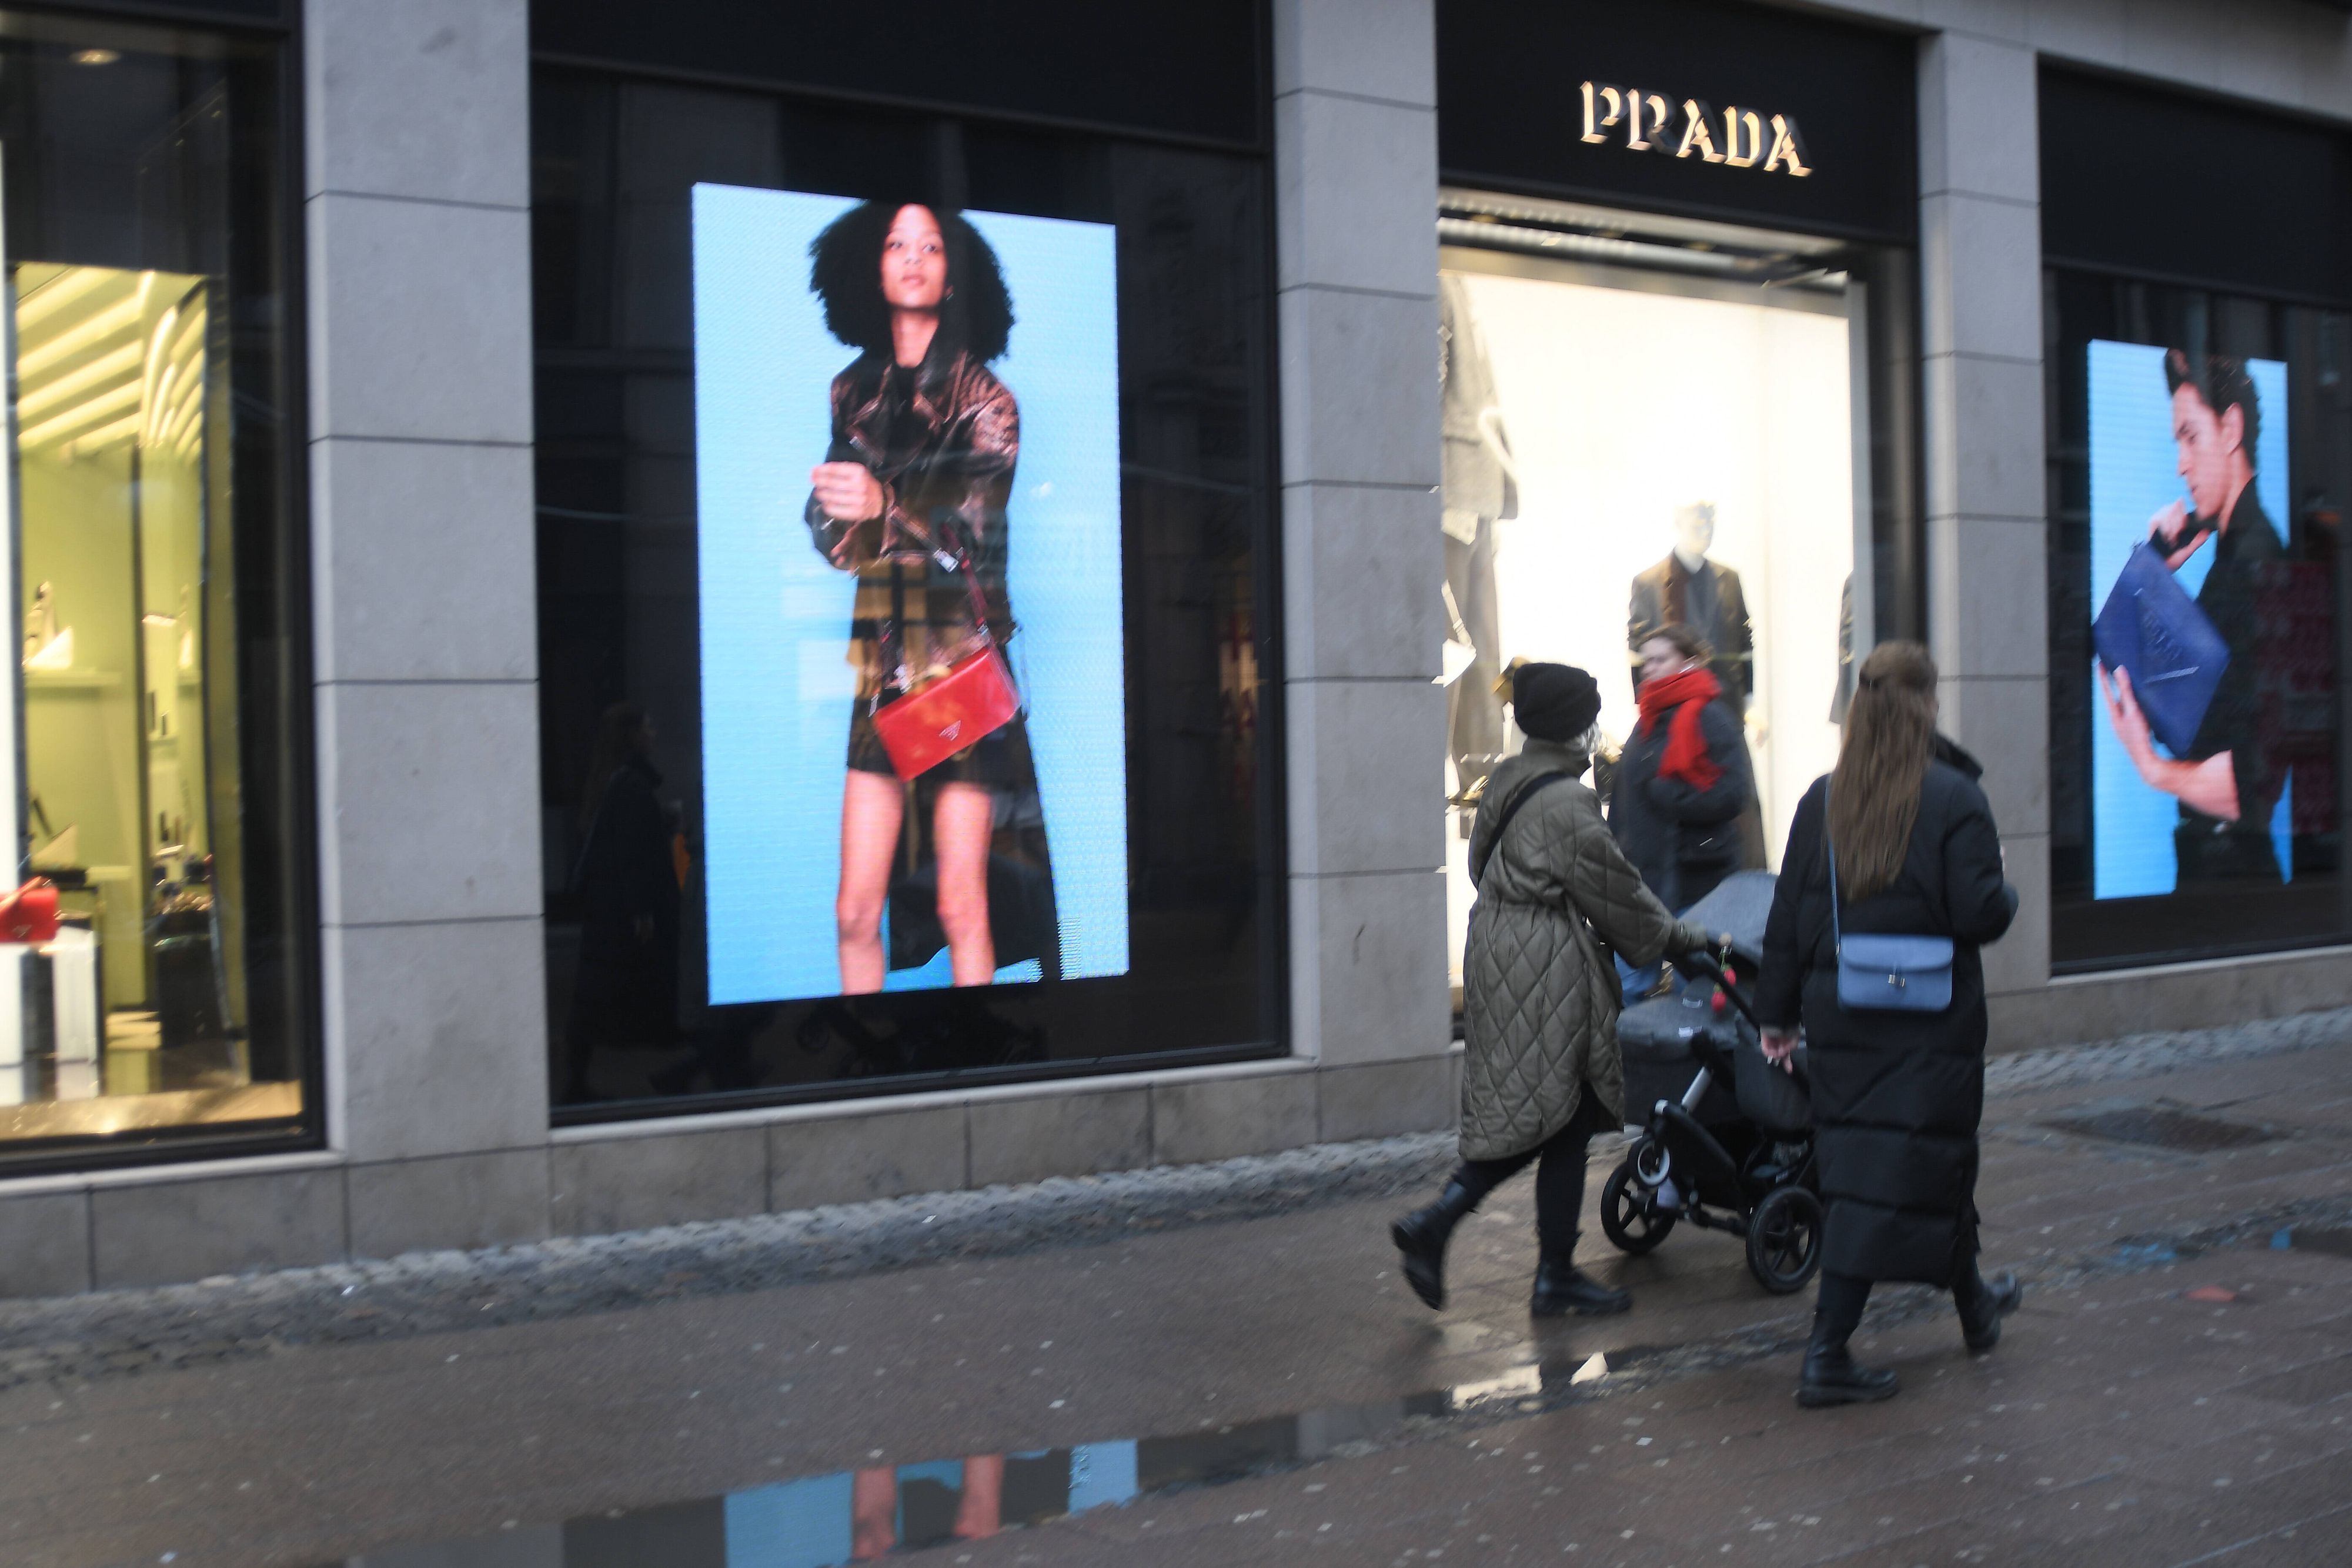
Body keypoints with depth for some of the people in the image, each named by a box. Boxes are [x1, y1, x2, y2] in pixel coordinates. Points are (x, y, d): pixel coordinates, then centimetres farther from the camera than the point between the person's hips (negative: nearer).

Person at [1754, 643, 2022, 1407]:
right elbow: (1982, 913, -15)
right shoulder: (1953, 798, -11)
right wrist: (2009, 899, 8)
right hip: (1927, 1022, -5)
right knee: (1902, 1170, 3)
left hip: (1840, 1019, 5)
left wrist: (1777, 1013, 11)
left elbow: (1788, 915, 4)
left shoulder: (1821, 800, 2)